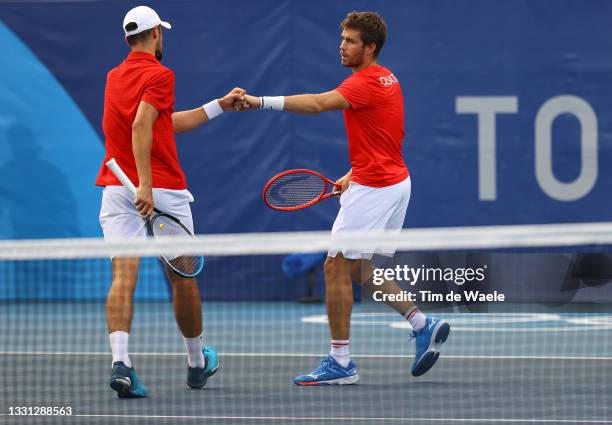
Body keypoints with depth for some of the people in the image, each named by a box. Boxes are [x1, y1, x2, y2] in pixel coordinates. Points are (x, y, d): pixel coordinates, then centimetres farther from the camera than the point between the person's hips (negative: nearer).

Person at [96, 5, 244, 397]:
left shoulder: (115, 77, 16)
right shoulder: (159, 75, -8)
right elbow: (141, 126, -22)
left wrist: (219, 106, 28)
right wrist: (145, 185, -27)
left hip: (116, 186, 5)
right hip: (162, 189, -5)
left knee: (123, 276, -7)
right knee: (183, 277, 12)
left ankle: (120, 362, -26)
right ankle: (197, 363, 27)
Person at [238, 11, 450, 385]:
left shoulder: (367, 82, -17)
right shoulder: (386, 80, 14)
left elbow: (318, 103, -31)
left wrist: (262, 101, -38)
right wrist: (354, 175, 15)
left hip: (374, 187, -10)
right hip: (394, 182, 10)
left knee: (337, 266, -5)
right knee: (358, 267, 18)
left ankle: (341, 362, -2)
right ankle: (423, 325, 15)